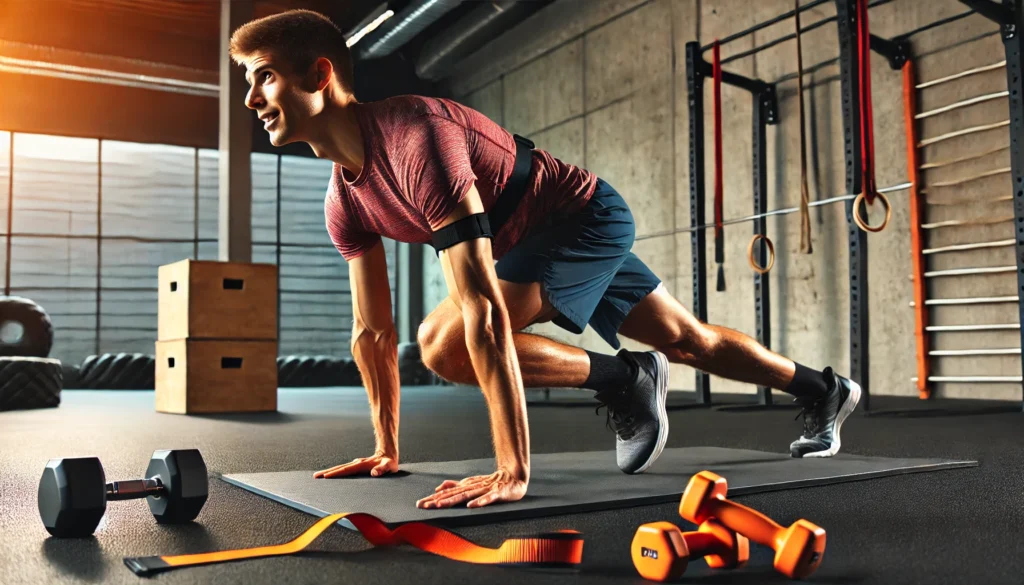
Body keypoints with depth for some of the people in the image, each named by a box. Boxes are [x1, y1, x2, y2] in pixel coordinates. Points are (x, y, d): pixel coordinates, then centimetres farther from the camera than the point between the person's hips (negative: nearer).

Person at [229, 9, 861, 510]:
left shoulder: (413, 135, -34)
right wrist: (387, 449, 7)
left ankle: (625, 381, -5)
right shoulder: (343, 201, -5)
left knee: (443, 340, -24)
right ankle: (825, 390, 43)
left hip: (588, 215, -8)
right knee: (688, 341, 20)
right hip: (532, 238, 8)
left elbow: (484, 312, -40)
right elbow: (373, 331, 5)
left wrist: (514, 470, -39)